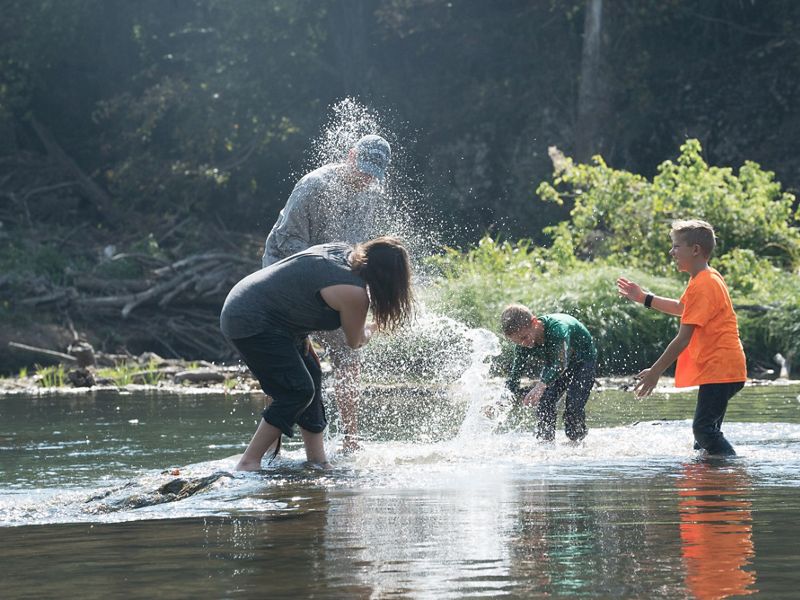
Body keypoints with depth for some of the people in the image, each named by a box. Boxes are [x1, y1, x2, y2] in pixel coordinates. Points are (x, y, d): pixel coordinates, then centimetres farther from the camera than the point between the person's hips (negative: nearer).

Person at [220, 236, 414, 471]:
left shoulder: (344, 251, 4)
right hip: (250, 325, -10)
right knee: (298, 391, -11)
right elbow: (355, 341, -1)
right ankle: (248, 464, -9)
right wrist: (373, 328, 21)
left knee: (311, 374, 14)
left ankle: (316, 458, 20)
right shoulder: (355, 293, -21)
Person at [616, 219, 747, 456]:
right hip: (721, 368, 11)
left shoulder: (702, 285, -17)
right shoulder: (708, 278, 15)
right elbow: (683, 308, 35)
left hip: (719, 370, -11)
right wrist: (644, 298, 35)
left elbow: (683, 339, -20)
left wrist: (655, 372, -17)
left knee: (704, 428, -15)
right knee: (706, 428, 14)